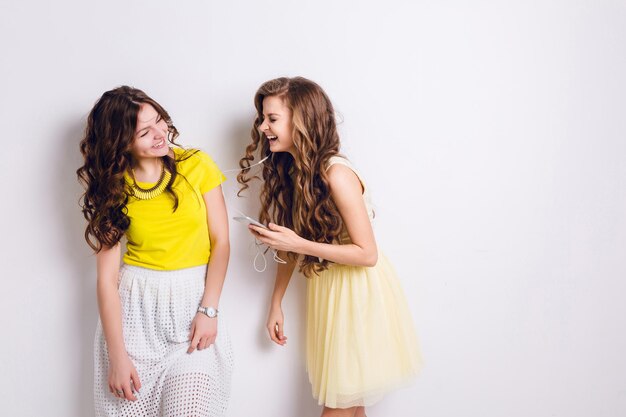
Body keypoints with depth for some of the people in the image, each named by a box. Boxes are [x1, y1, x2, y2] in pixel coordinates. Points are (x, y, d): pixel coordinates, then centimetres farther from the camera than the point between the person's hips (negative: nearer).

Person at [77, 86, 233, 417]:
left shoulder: (197, 165, -2)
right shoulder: (111, 185, 1)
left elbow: (221, 244, 0)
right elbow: (106, 276, -4)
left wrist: (208, 310, -11)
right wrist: (117, 357, -10)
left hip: (193, 301, -1)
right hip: (134, 305, 1)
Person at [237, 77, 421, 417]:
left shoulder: (336, 174, -23)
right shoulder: (287, 171, 1)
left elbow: (367, 254, -21)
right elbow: (289, 245, 7)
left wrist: (299, 244, -26)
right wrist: (275, 305, 8)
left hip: (358, 291, -7)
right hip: (325, 289, 7)